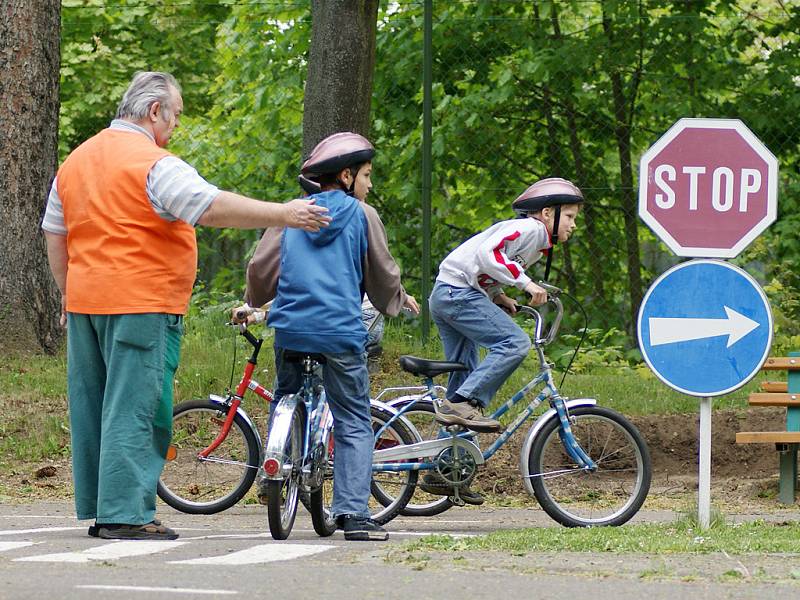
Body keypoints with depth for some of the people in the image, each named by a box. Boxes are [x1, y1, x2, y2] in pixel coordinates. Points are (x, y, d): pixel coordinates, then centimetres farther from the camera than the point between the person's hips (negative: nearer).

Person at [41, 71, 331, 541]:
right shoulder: (153, 164, -12)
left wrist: (69, 292, 27)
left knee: (93, 406, 12)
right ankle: (126, 514, -11)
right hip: (141, 304, -8)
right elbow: (213, 207, -22)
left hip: (86, 302, 8)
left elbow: (55, 234, 21)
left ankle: (97, 511, 16)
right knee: (134, 408, -7)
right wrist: (283, 215, -21)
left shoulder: (76, 161, 15)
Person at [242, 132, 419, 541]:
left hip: (290, 329, 3)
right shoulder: (361, 215, 5)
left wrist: (252, 304, 28)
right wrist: (398, 301, 33)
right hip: (342, 331, -3)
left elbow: (262, 266, 8)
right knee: (354, 423, 1)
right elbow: (382, 274, 12)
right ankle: (353, 514, -10)